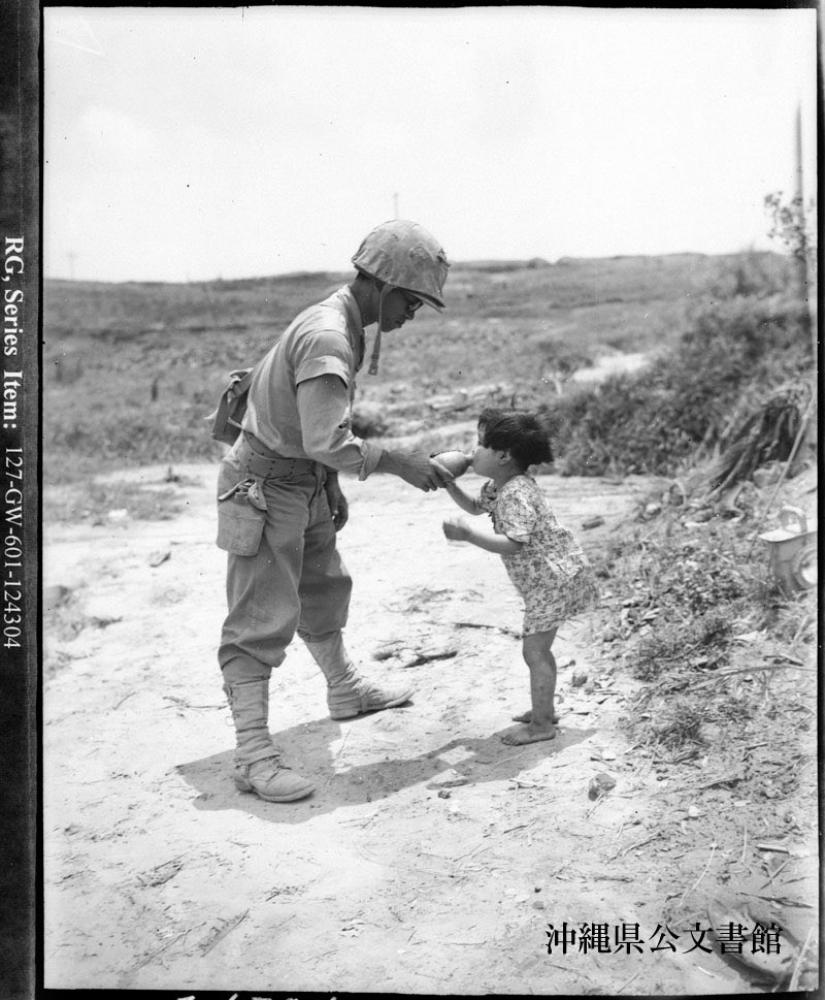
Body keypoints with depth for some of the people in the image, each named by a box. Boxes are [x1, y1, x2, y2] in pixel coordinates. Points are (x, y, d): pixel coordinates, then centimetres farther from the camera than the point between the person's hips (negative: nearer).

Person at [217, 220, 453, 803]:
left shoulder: (341, 323, 5)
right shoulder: (328, 339, -27)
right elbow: (328, 443, -33)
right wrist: (397, 463, -23)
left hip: (308, 487, 10)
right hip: (266, 487, -10)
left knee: (323, 591, 24)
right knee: (261, 621, -7)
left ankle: (345, 690, 44)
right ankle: (254, 754, -2)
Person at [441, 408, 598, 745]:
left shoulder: (516, 493, -25)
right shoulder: (498, 487, 7)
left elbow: (513, 543, -34)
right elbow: (475, 506, 25)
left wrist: (468, 534, -41)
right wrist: (449, 485, 10)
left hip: (553, 579, -11)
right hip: (550, 578, 11)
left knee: (534, 651, -5)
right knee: (537, 647, 19)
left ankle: (541, 725, 5)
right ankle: (545, 710, 31)